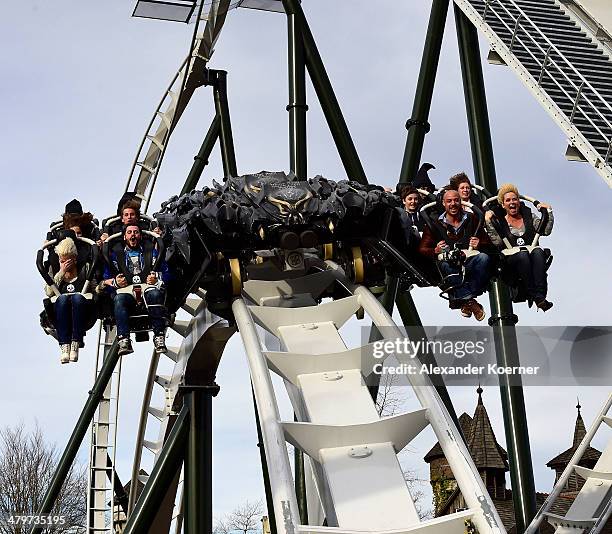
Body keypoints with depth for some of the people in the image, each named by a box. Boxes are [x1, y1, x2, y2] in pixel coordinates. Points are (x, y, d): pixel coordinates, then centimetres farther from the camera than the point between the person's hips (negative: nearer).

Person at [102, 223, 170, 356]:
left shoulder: (152, 253, 28)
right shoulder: (116, 255, 28)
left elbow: (166, 273, 15)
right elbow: (105, 278, 17)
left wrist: (156, 279, -6)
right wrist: (115, 282, -4)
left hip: (147, 289, 0)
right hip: (126, 291, 0)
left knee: (154, 294, -38)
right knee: (119, 299, -37)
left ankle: (159, 337, -40)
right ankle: (123, 340, -46)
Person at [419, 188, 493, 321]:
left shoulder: (471, 219, 17)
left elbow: (488, 243, 14)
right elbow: (422, 250, 4)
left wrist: (479, 245, -10)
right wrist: (435, 251, -18)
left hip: (469, 263, 1)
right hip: (450, 265, -1)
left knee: (484, 258, -31)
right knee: (444, 266, -36)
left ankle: (462, 297, -30)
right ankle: (469, 300, -37)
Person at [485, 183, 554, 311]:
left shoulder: (529, 217, 20)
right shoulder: (499, 221, 13)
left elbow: (546, 231, 7)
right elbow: (497, 243, -4)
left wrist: (548, 211, 1)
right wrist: (488, 222, -10)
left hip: (532, 259, 2)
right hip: (511, 260, -2)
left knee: (538, 251, -33)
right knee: (522, 254, -36)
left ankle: (540, 295, -44)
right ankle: (534, 296, -41)